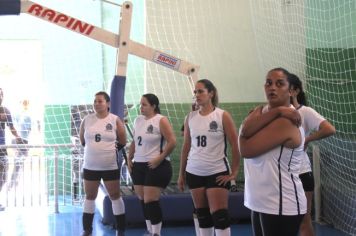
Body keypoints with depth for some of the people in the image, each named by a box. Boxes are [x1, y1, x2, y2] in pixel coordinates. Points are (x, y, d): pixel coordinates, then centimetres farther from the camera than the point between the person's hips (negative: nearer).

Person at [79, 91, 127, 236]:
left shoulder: (115, 120, -6)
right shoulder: (87, 120, 1)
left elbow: (122, 142, 2)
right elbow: (82, 140, 14)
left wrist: (109, 148, 5)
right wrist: (94, 148, 11)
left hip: (110, 166, -3)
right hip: (90, 166, 3)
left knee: (115, 196, 3)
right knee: (90, 197, 11)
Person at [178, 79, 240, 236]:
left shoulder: (222, 116, -6)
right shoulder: (190, 117, 6)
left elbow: (235, 145, -6)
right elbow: (186, 147, 11)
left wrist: (234, 172, -9)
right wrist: (181, 174, 10)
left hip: (217, 173, -4)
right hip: (194, 173, 4)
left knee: (219, 215, -7)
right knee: (202, 215, 10)